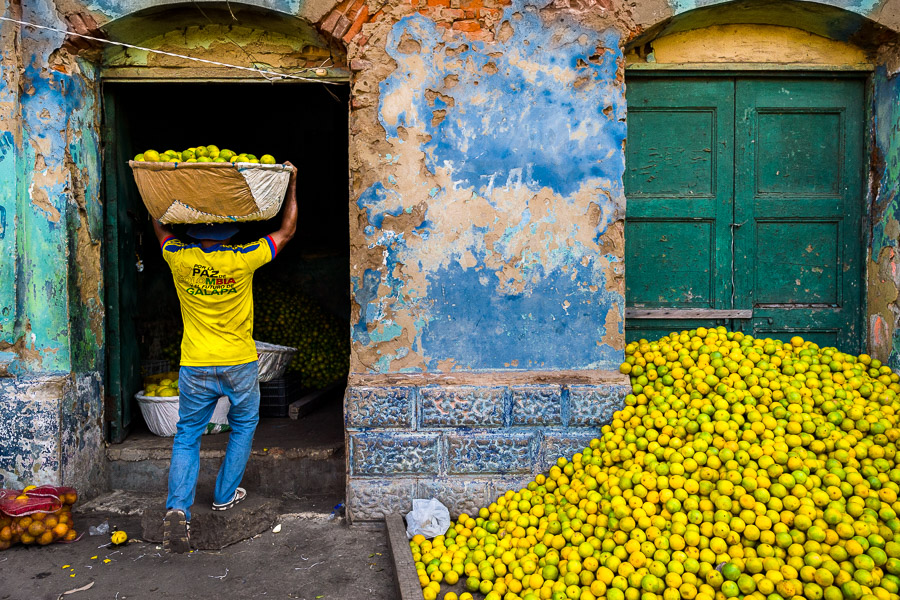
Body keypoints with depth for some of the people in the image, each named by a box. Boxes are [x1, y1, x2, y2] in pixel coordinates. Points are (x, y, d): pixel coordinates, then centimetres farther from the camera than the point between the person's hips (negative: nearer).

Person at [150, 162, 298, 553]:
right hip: (240, 364, -1)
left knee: (187, 436, 11)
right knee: (243, 427, 22)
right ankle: (225, 495, 29)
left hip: (195, 366, 1)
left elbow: (159, 227, 15)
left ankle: (178, 507, -6)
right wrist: (292, 183, 9)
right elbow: (287, 230, 0)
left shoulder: (179, 258, -9)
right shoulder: (243, 260, -14)